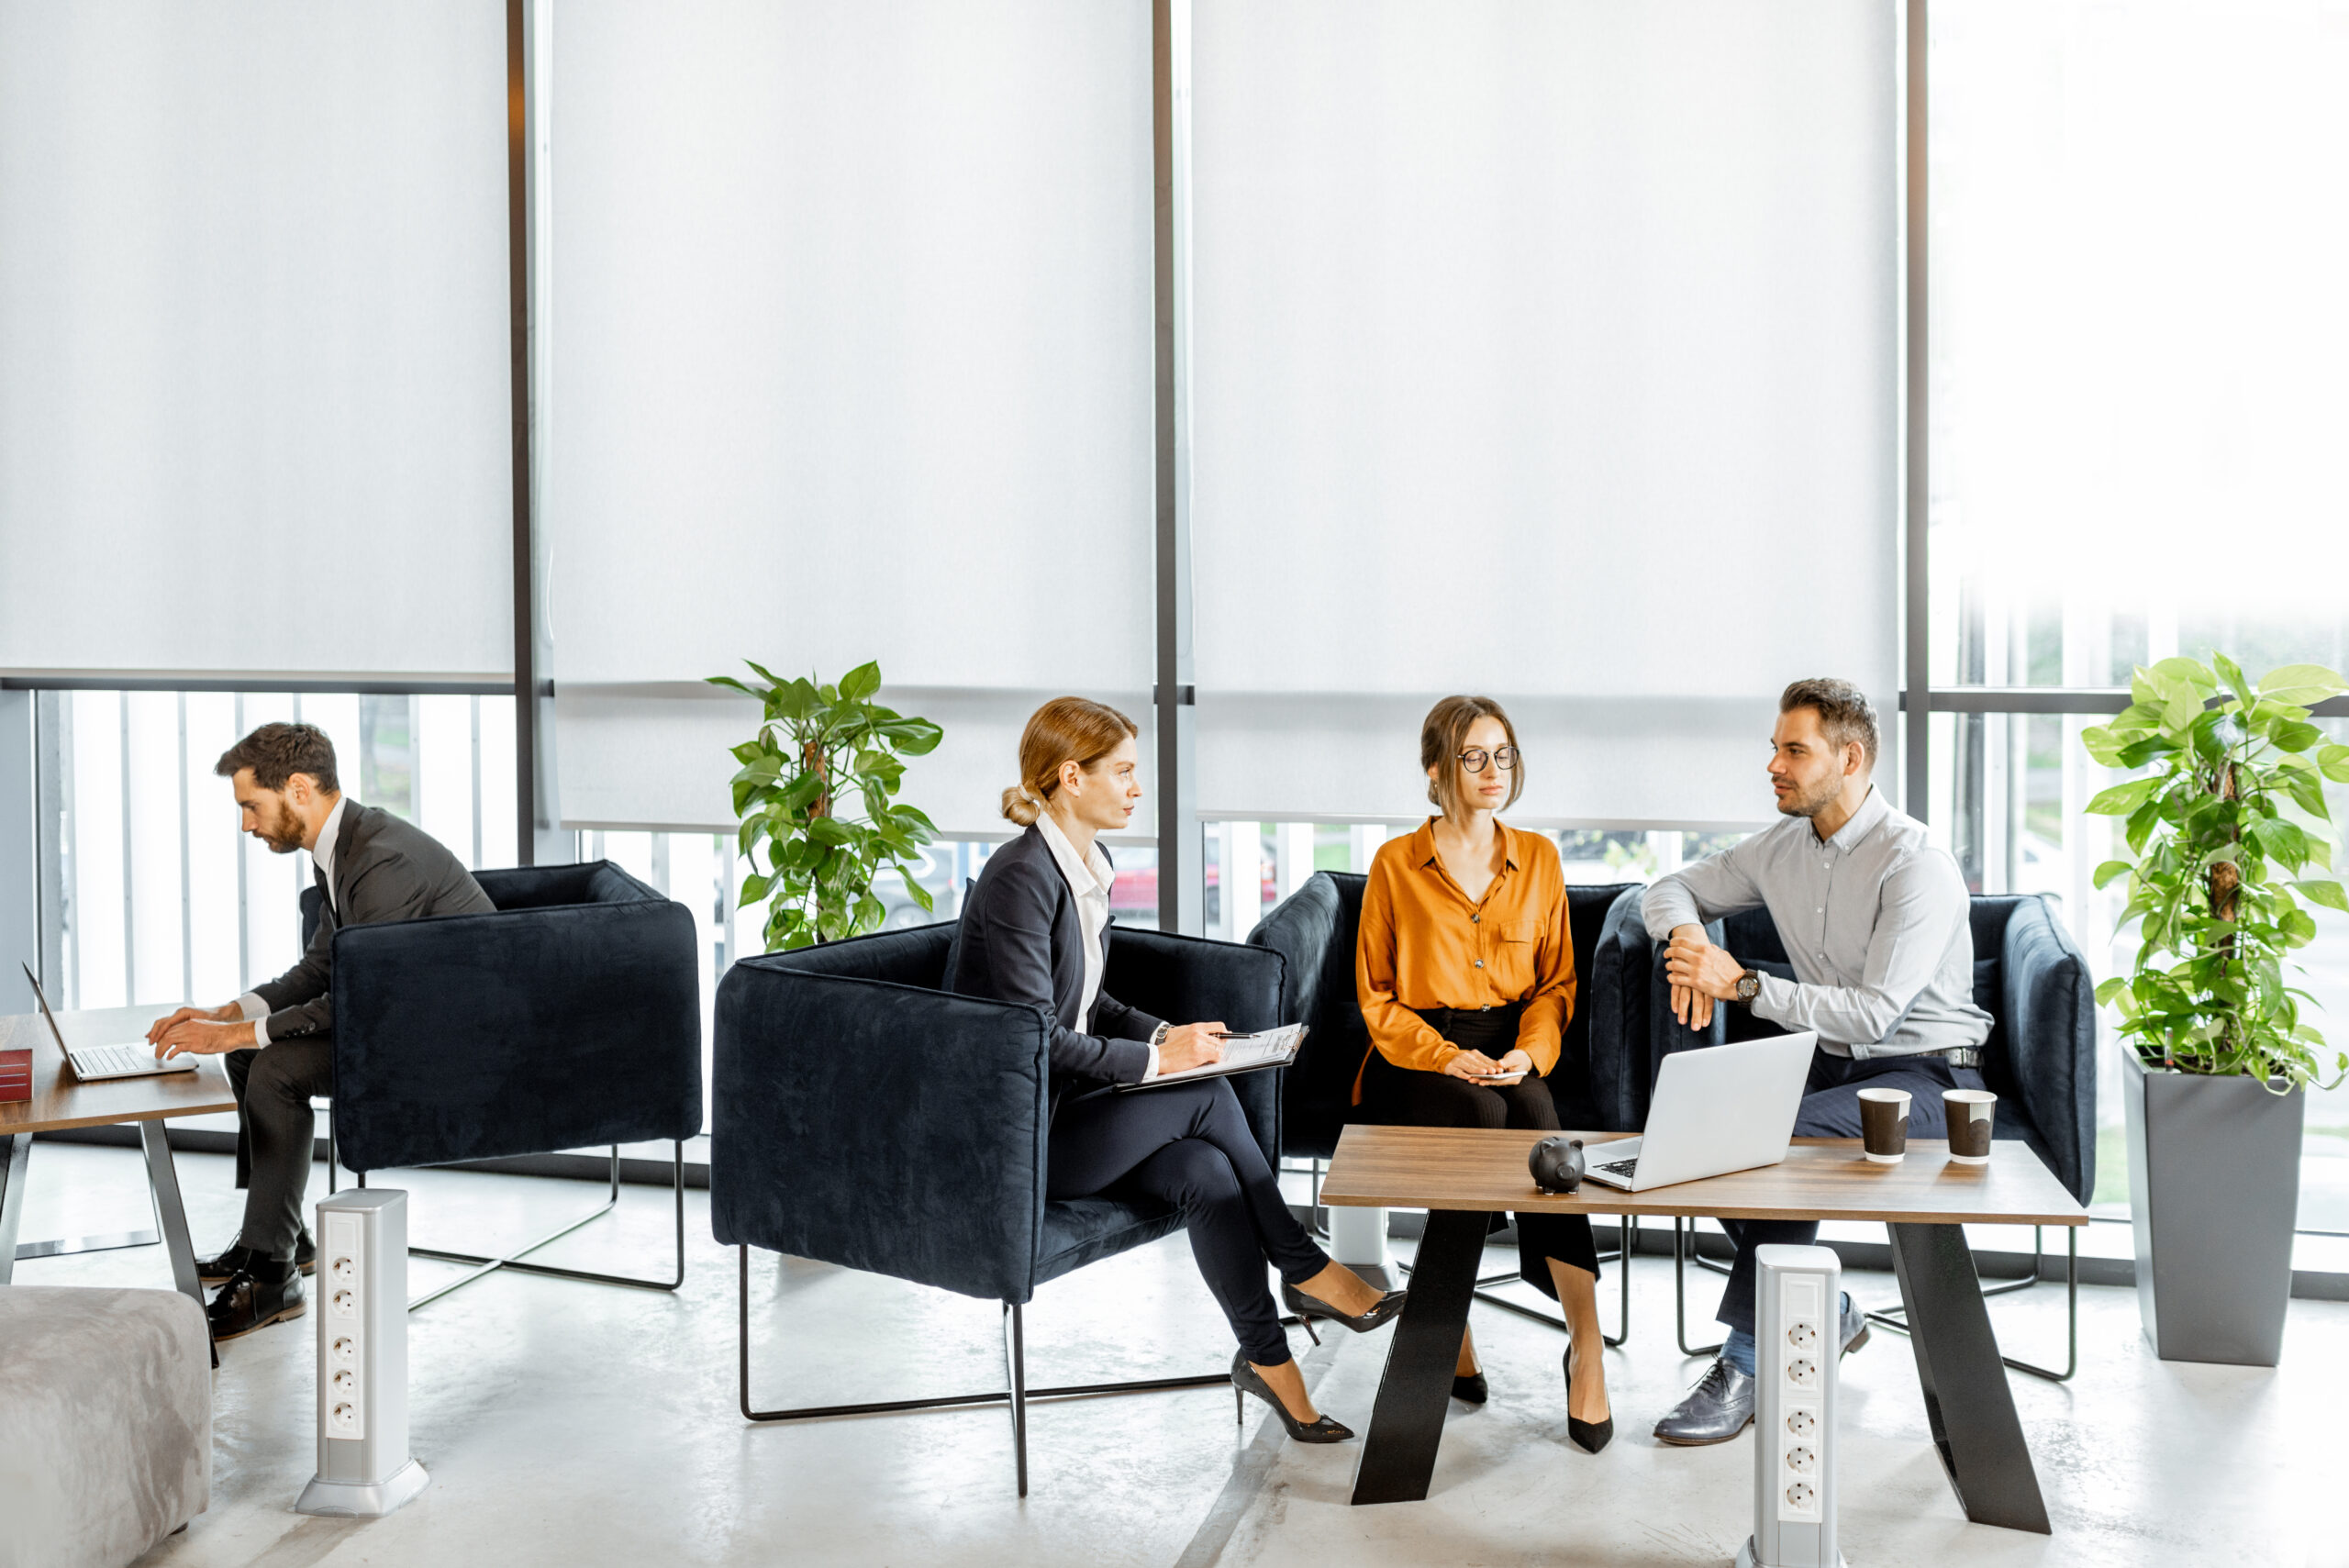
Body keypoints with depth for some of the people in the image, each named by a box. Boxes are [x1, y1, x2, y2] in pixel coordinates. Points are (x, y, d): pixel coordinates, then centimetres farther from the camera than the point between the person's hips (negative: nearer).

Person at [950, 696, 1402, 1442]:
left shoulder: (1092, 865, 10)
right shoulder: (1019, 878, -20)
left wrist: (1164, 1035, 4)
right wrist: (1155, 1059, -17)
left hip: (1065, 1103, 9)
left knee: (1205, 1171, -17)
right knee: (1207, 1098, -20)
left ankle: (1265, 1357, -8)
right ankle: (1309, 1274, -5)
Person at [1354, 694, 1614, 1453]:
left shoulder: (1539, 859, 11)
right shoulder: (1396, 864, 2)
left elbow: (1556, 982, 12)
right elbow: (1375, 995, 3)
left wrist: (1528, 1051, -8)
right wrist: (1445, 1057, -13)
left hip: (1510, 1056, 2)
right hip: (1412, 1058, -2)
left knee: (1530, 1112, -33)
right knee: (1483, 1114, -34)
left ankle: (1585, 1343, -32)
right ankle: (1473, 1332, -22)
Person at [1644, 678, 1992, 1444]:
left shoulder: (1917, 865, -17)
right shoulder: (1782, 848, 6)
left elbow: (1873, 1012, -24)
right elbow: (1671, 889, 17)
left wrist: (1744, 984, -24)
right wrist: (1685, 936, -8)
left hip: (1925, 1076, -7)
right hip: (1830, 1063, 7)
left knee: (1785, 1134, -34)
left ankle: (1747, 1361, -23)